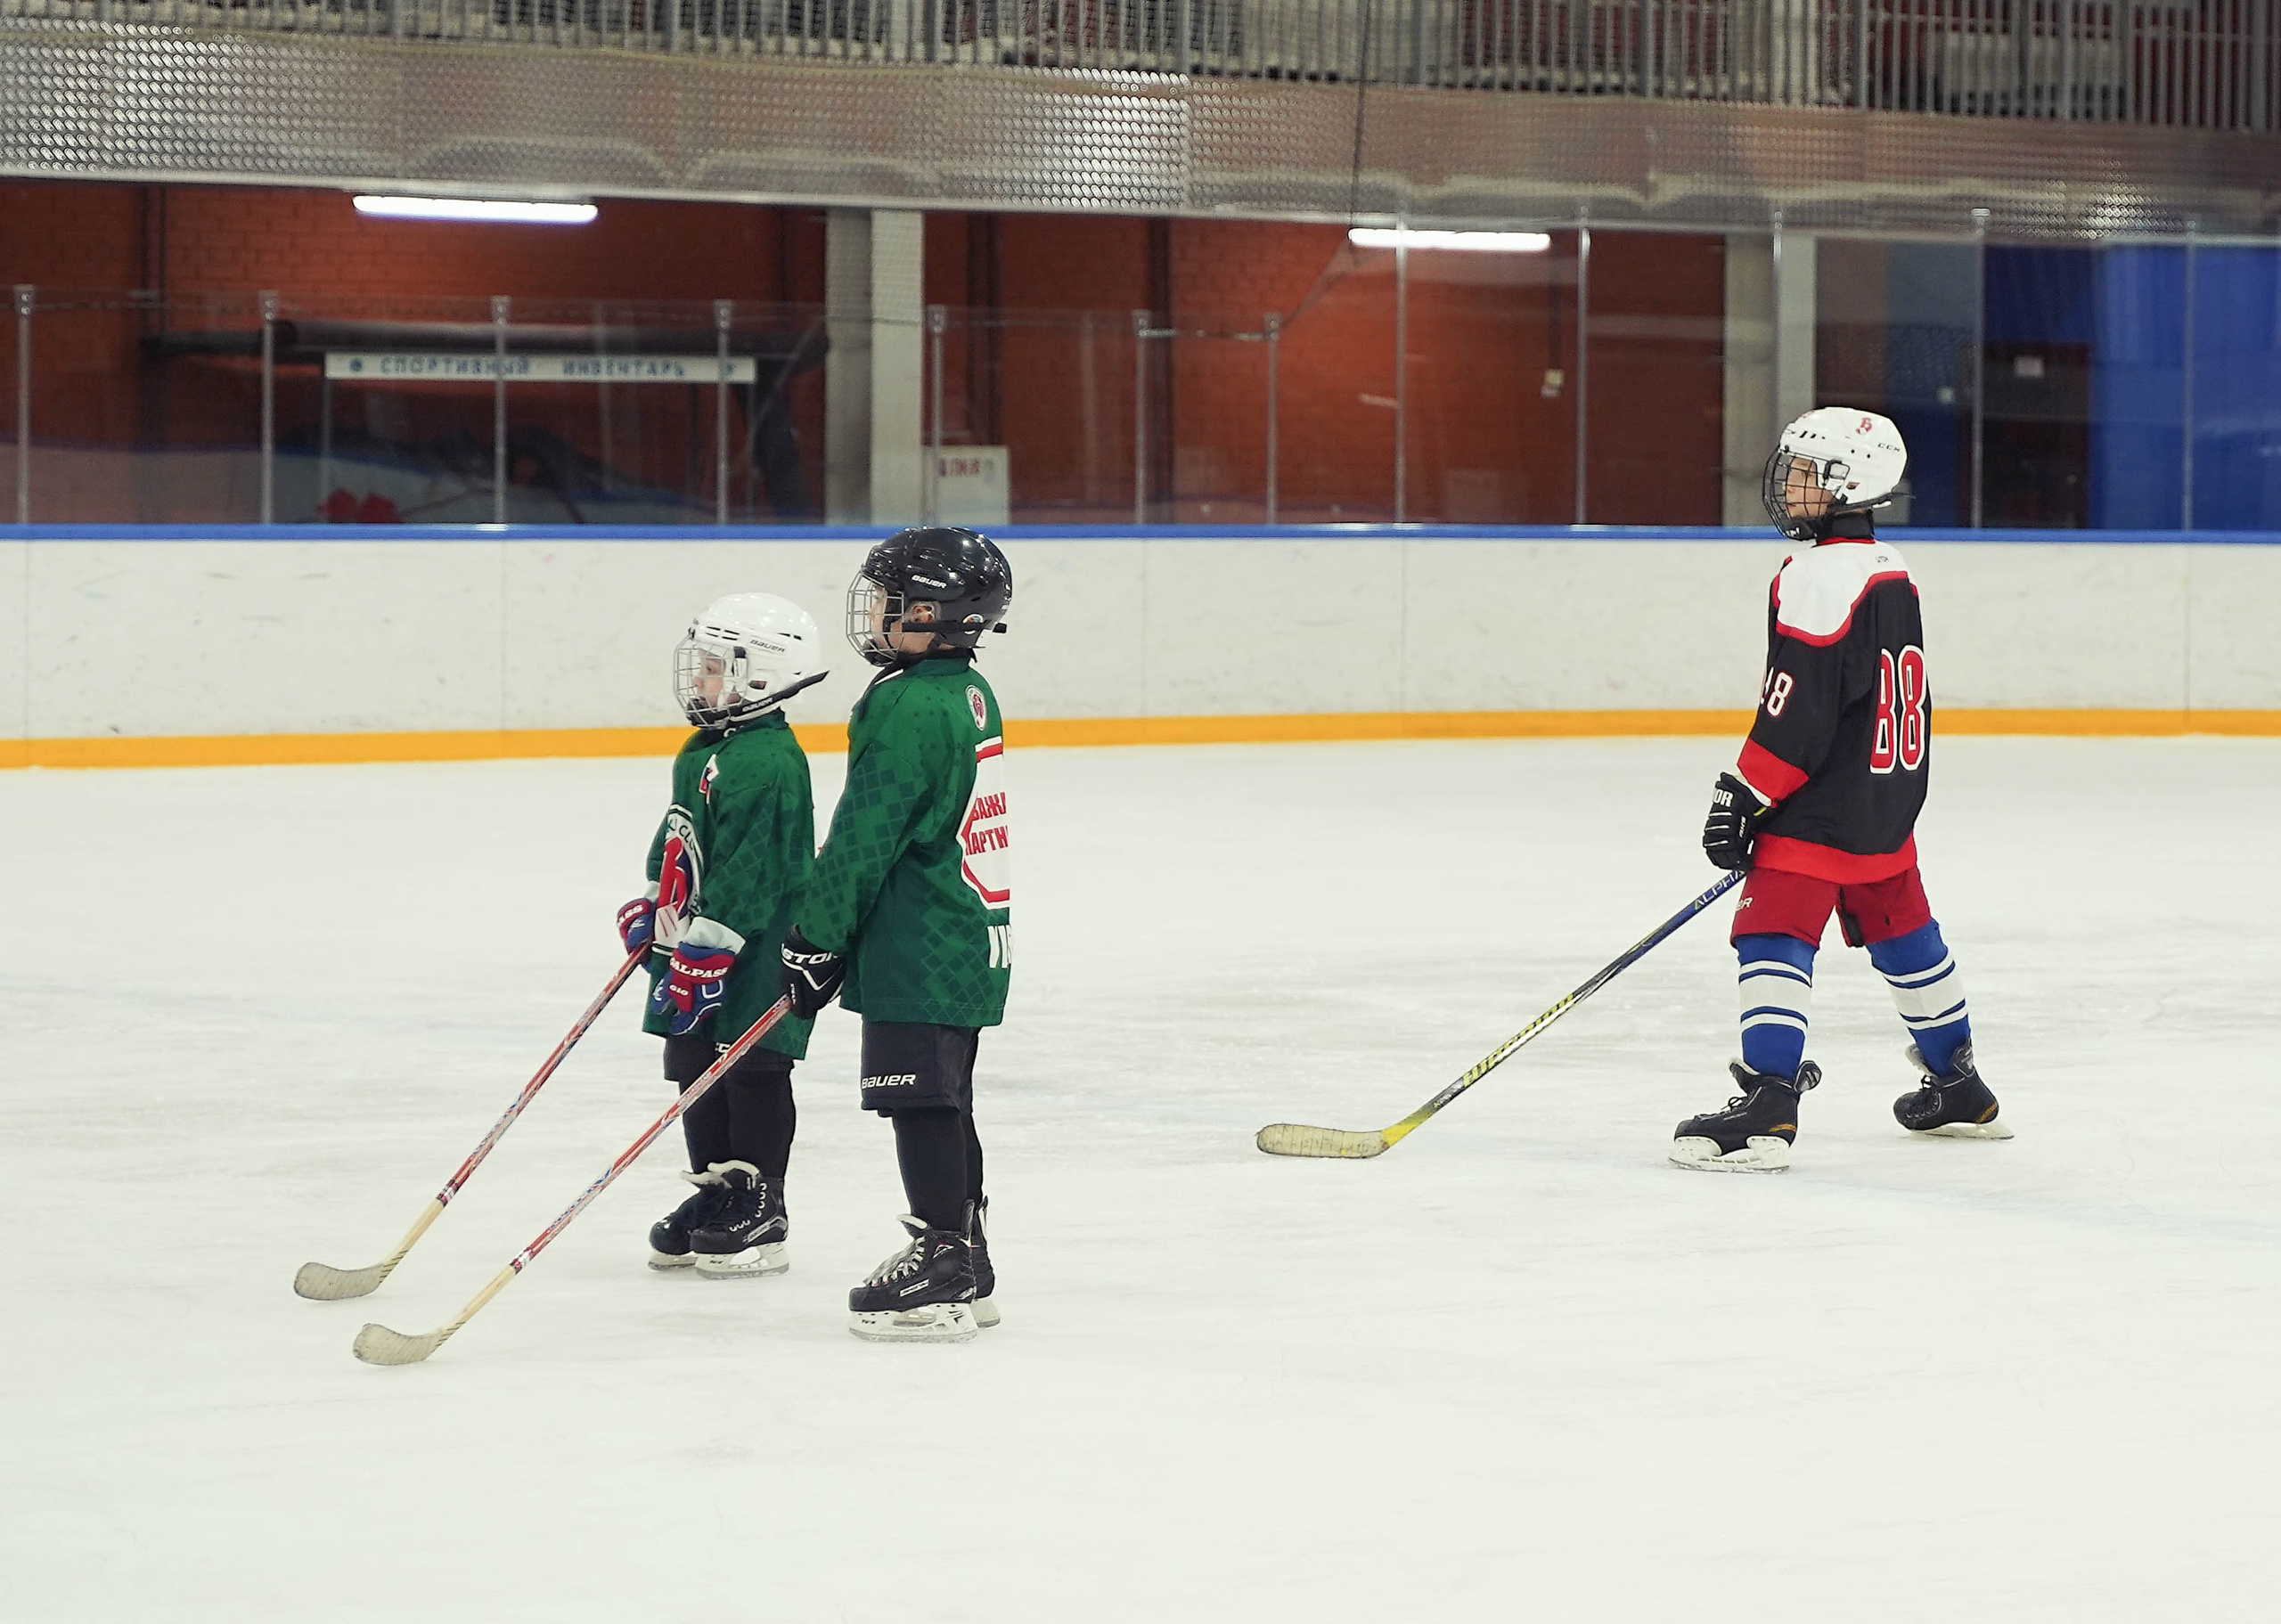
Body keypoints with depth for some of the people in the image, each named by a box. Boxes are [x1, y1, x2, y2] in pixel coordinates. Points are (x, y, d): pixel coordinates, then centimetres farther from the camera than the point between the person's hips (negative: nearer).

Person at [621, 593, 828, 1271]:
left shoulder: (766, 764, -20)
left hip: (754, 958, -10)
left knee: (751, 1074, -3)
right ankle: (714, 1195, 24)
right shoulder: (706, 752, 13)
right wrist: (652, 905, 16)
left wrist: (705, 952, -25)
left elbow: (747, 873, -24)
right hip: (696, 948, 10)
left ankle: (758, 1216, 4)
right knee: (695, 1070, 14)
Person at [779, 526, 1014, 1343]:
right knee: (944, 1104, 15)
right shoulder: (969, 695, 12)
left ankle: (943, 1265, -5)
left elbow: (863, 839, -19)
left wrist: (816, 940, -12)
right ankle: (964, 1271, 21)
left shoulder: (906, 707, -19)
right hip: (968, 938, 10)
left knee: (919, 1100, -6)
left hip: (918, 950, -10)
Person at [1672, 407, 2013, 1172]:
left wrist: (1744, 794, -19)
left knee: (1774, 933, -11)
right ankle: (1959, 1092, 31)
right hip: (1887, 795, 10)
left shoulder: (1822, 577, -18)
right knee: (1900, 930, 21)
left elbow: (1798, 706, -23)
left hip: (1820, 802, -10)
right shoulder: (1890, 571, 12)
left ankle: (1768, 1107, -22)